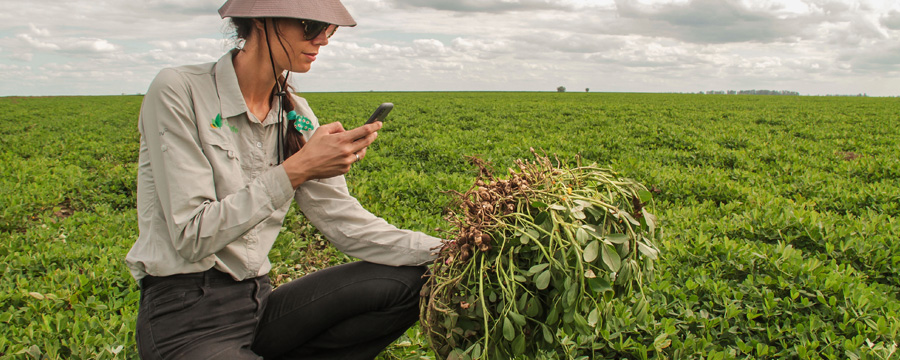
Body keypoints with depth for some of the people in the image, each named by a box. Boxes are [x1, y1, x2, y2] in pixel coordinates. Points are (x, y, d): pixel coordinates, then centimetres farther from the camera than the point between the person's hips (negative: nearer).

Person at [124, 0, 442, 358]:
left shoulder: (295, 114, 6)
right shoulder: (179, 91, -12)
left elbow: (343, 220, 1)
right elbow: (191, 237, -18)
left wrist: (440, 251, -10)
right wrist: (296, 169, -24)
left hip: (258, 301, 7)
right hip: (185, 315, -7)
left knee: (405, 281, -11)